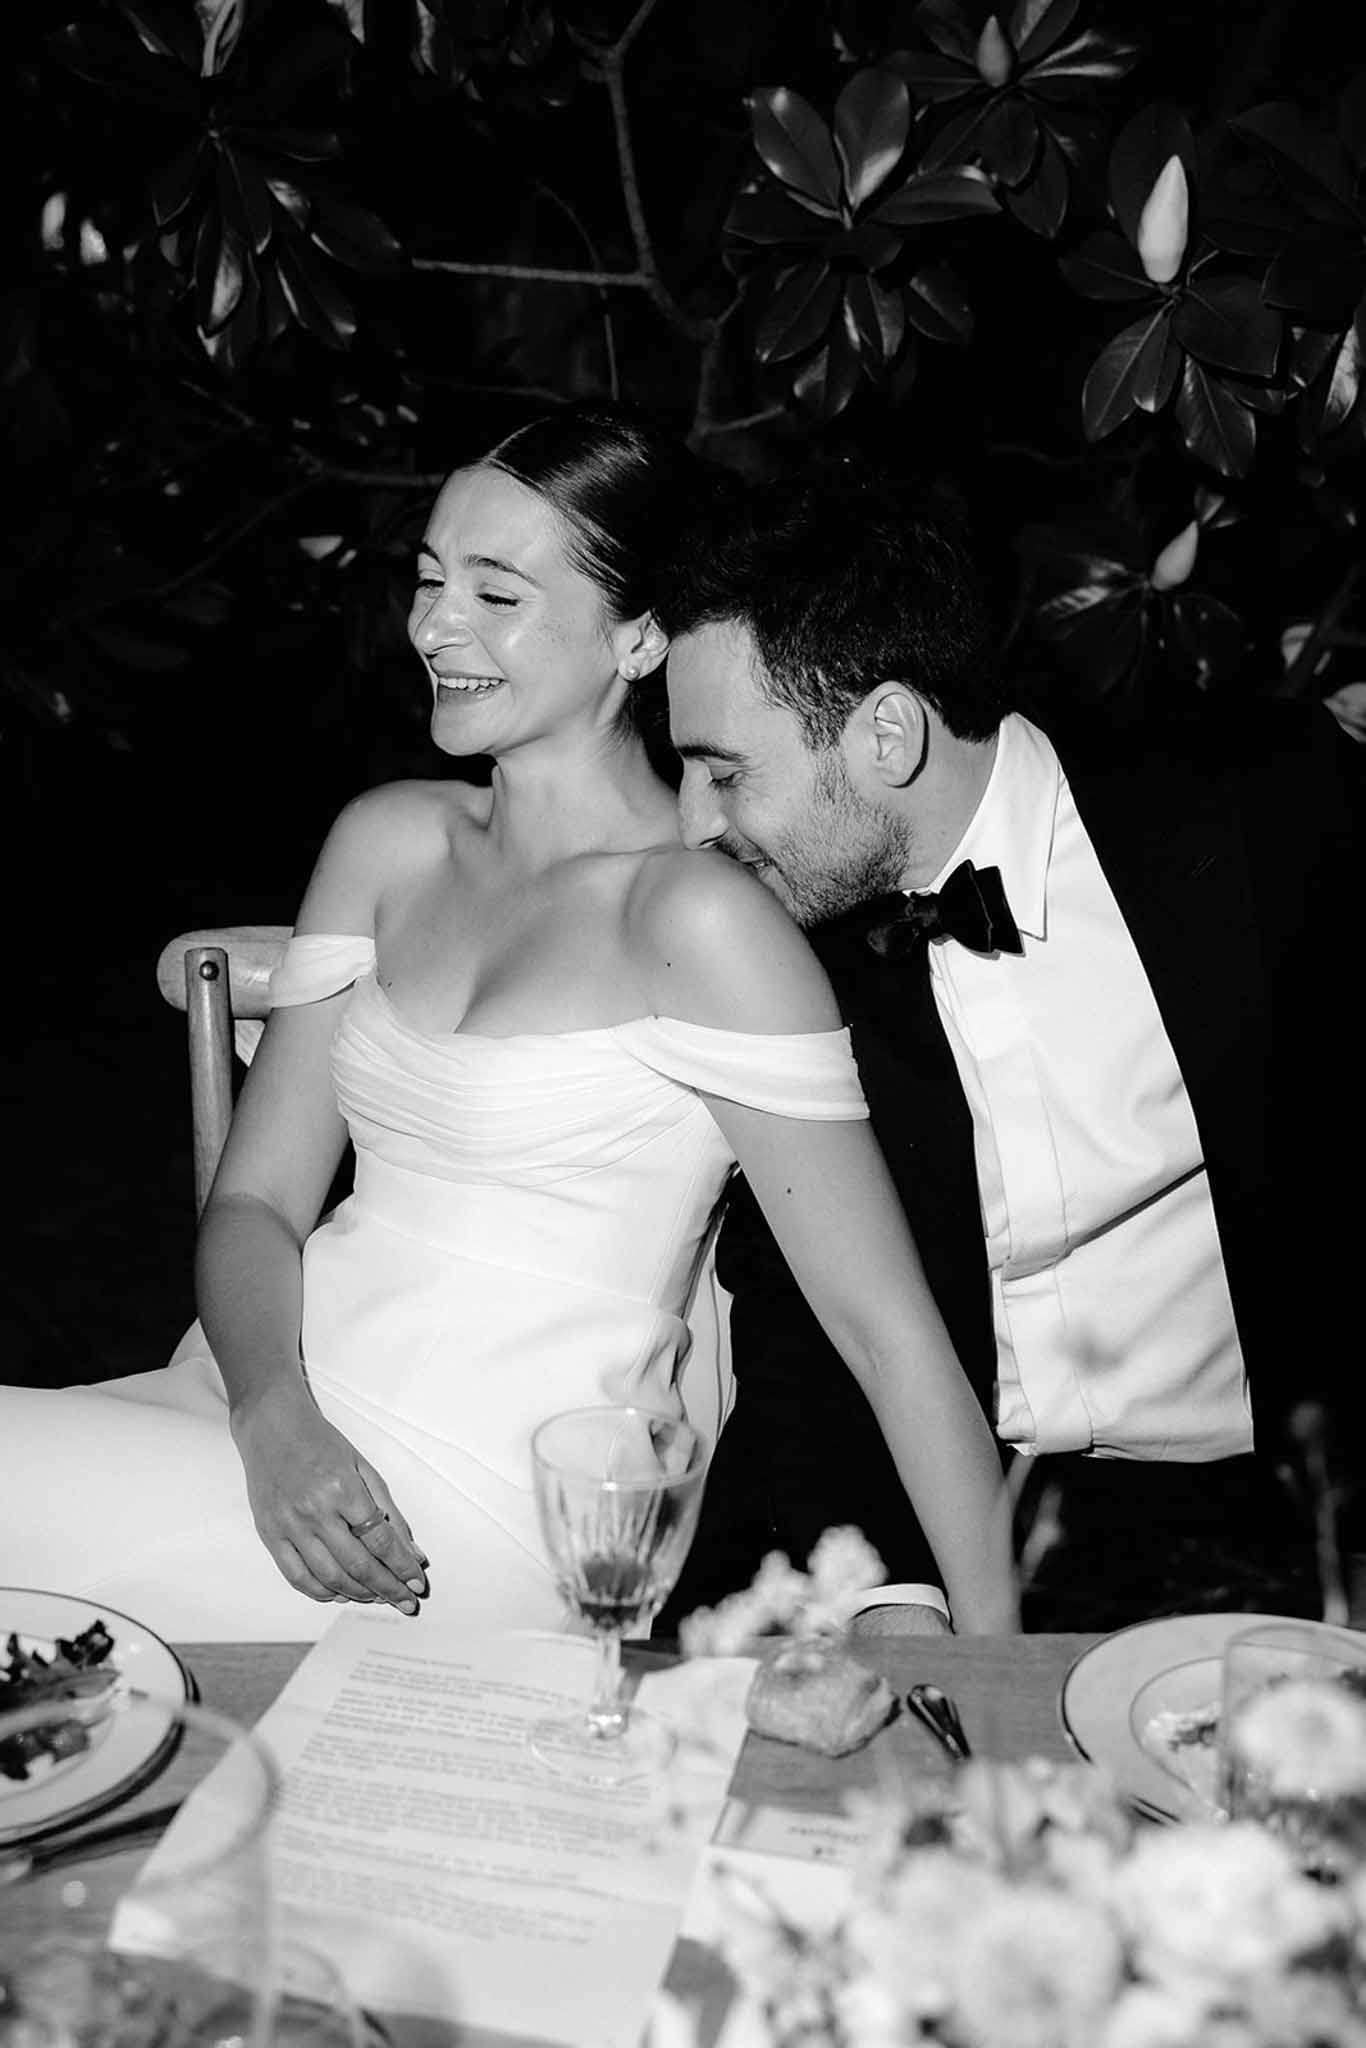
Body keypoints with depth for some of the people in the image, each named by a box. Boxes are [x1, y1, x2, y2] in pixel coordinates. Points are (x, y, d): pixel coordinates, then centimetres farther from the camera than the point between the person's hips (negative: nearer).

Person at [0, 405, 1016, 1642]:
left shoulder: (699, 916, -13)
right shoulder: (387, 840, 9)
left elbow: (888, 1328, -12)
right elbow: (256, 1198, 7)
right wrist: (276, 1416, -12)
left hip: (485, 1527, -6)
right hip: (269, 1418, 6)